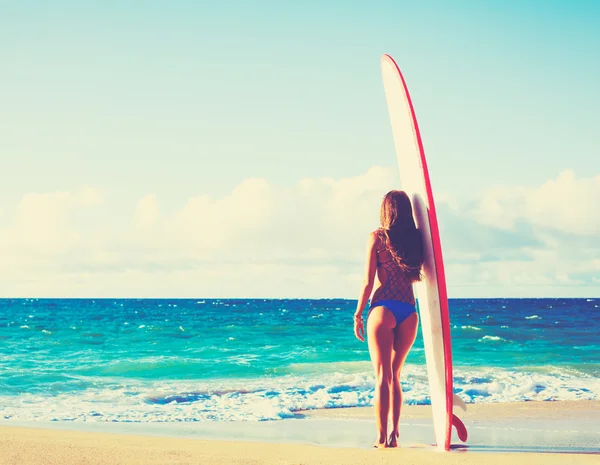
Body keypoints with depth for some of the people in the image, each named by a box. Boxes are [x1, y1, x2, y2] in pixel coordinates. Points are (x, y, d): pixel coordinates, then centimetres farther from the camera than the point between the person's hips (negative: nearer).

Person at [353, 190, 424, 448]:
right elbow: (416, 276, 10)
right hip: (409, 312, 4)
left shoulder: (377, 237, -3)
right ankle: (394, 434, 15)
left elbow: (368, 281, -4)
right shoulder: (415, 238, 6)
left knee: (383, 376, 0)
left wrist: (358, 314, 2)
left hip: (384, 309, -4)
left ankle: (382, 437, -4)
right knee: (394, 374, 16)